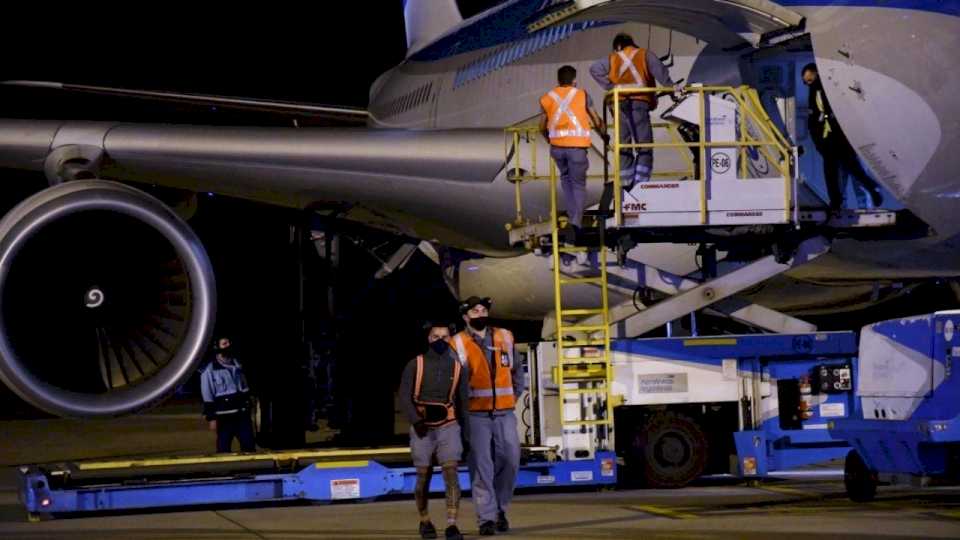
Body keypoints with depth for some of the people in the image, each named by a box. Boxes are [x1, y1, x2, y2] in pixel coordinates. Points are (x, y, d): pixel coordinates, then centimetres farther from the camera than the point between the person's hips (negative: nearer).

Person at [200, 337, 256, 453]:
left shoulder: (237, 365, 13)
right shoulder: (210, 370, -4)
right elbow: (208, 397, -6)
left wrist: (248, 409, 17)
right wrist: (211, 418, -10)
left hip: (242, 414, 5)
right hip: (225, 417, -5)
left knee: (249, 446, 3)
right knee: (224, 449, -1)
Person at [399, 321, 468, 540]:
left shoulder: (457, 367, 3)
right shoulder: (415, 365, -3)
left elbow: (462, 401, 10)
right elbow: (405, 398, -7)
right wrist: (416, 421, -22)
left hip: (448, 427, 0)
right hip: (422, 429, 0)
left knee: (451, 473, -15)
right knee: (423, 478, 8)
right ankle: (425, 521, 30)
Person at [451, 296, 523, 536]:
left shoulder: (504, 338, 10)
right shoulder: (458, 344, -3)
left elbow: (517, 371, 20)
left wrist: (514, 397, 13)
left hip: (504, 413, 3)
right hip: (476, 415, -3)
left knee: (510, 461, 0)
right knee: (481, 466, -5)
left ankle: (500, 509, 19)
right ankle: (486, 518, -1)